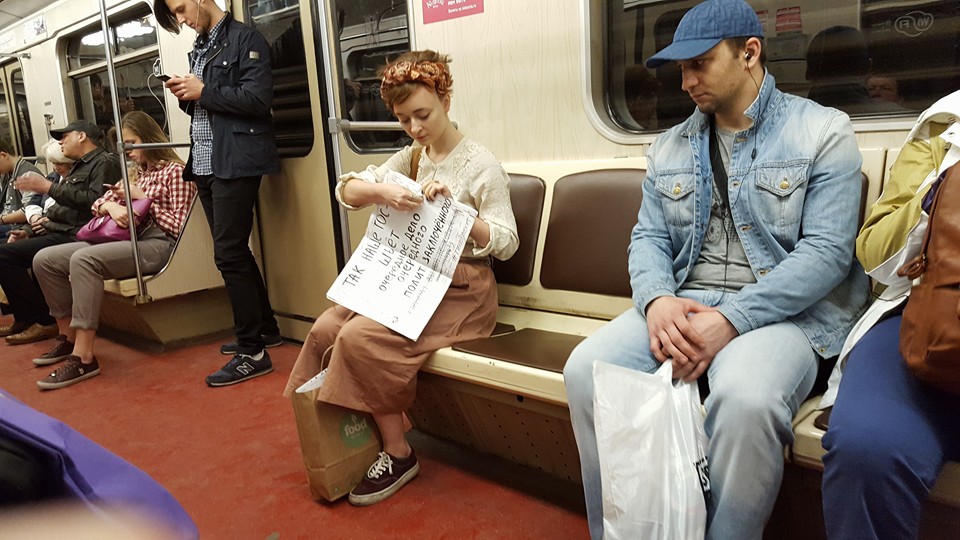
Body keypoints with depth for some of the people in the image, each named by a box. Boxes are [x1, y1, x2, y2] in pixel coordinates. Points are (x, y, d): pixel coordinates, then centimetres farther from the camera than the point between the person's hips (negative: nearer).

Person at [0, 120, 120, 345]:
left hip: (74, 235, -10)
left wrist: (49, 187, -19)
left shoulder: (105, 162, -6)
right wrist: (28, 230, 14)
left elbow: (95, 201, -22)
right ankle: (24, 318, 10)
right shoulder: (80, 166, 25)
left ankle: (43, 321, -11)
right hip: (57, 231, 10)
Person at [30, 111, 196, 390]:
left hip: (157, 245, -9)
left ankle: (83, 358, -31)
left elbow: (180, 228, -10)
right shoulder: (136, 172, 22)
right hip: (127, 240, 9)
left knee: (83, 259, -33)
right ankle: (68, 337, 11)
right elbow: (98, 203, 19)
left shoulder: (175, 171, -2)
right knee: (44, 260, -1)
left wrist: (143, 199, -9)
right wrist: (111, 206, -4)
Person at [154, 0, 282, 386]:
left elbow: (258, 98, -16)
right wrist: (186, 97, 1)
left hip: (234, 163, -9)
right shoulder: (198, 49, 18)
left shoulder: (244, 40, -5)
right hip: (204, 164, 9)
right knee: (234, 250, 12)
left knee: (229, 253, -10)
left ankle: (252, 351, -3)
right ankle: (265, 328, 25)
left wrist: (203, 92, -12)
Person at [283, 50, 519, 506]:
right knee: (326, 328, -15)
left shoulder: (481, 165, -5)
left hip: (460, 290, -6)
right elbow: (347, 190, 0)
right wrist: (382, 192, -22)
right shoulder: (409, 159, 12)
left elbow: (506, 243, -10)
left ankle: (398, 454, -7)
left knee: (361, 338, -25)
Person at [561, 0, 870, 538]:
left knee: (745, 397, -37)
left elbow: (827, 251, -9)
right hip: (679, 307, 4)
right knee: (586, 369, -21)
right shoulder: (669, 147, 17)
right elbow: (648, 237, 11)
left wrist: (732, 320, -20)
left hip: (783, 311, -4)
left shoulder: (824, 132, 1)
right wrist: (657, 299, -13)